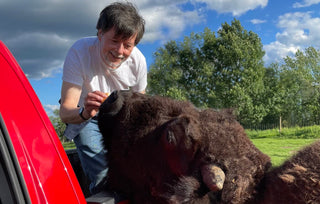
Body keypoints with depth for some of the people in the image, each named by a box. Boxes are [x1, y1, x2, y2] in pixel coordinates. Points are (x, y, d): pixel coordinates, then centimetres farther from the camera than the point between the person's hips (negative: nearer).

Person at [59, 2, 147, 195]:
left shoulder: (138, 60, -18)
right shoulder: (79, 52, -29)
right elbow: (65, 112, -34)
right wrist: (84, 113, -56)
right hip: (83, 118, -3)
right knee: (104, 179, -19)